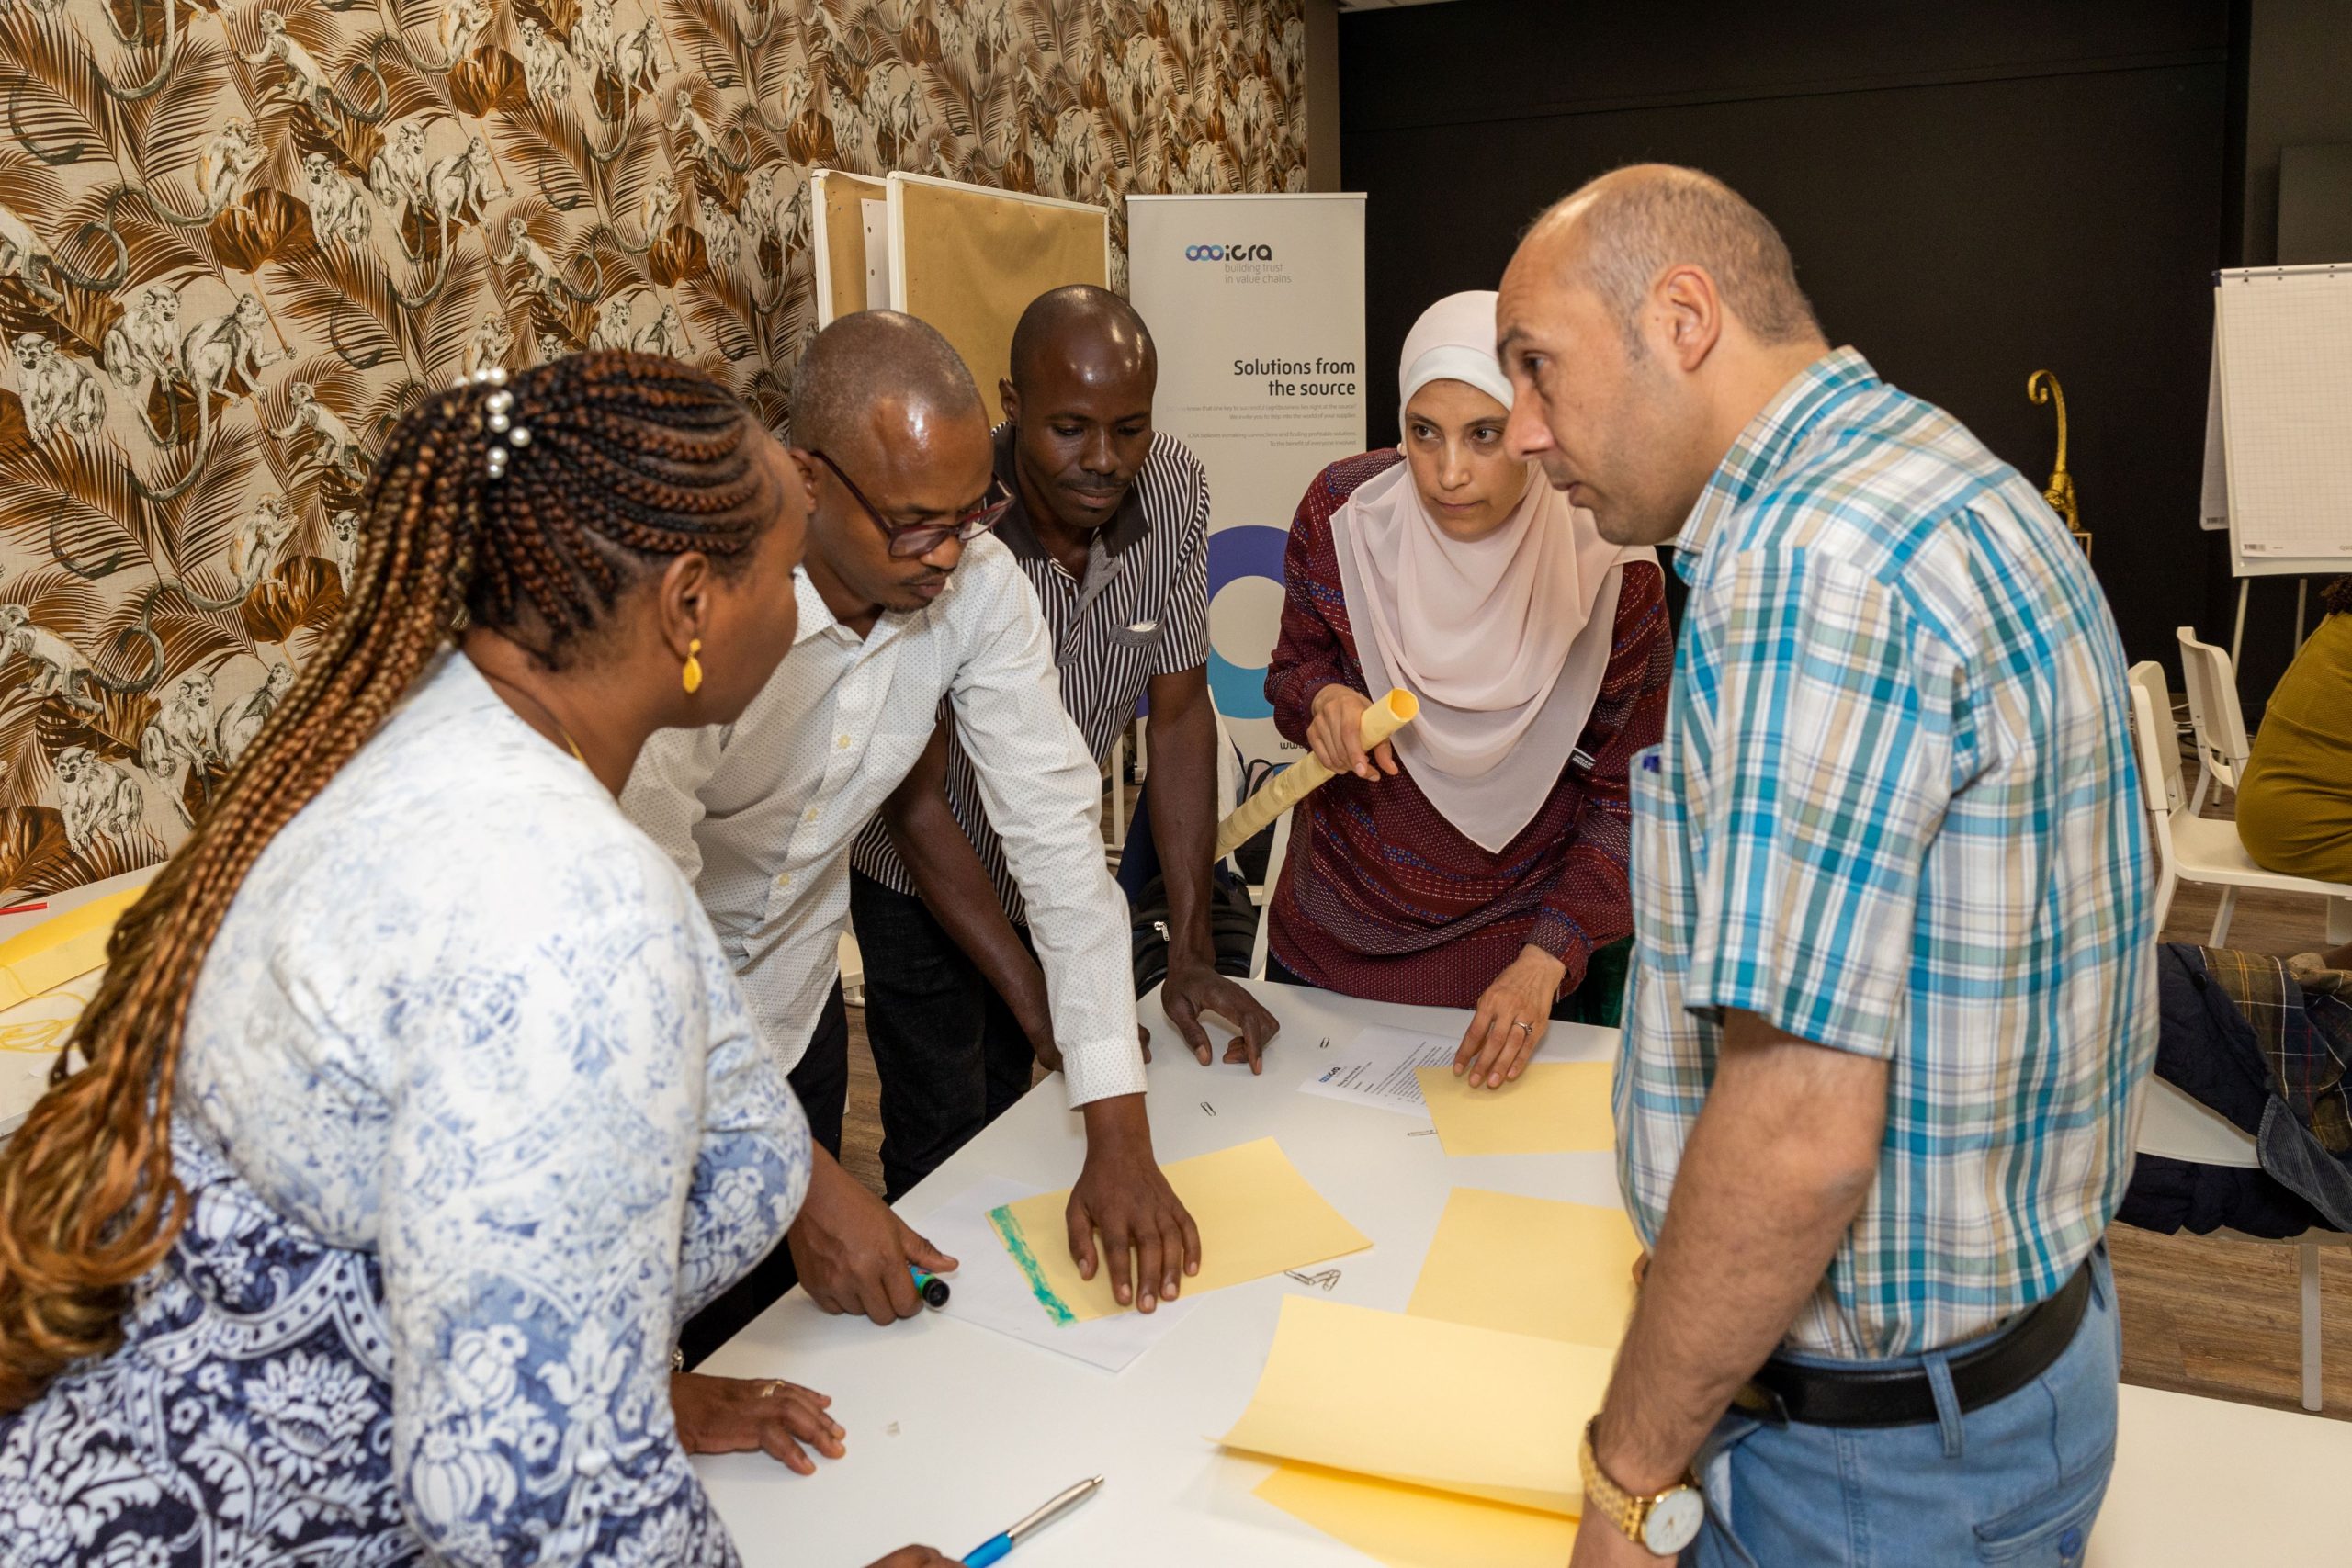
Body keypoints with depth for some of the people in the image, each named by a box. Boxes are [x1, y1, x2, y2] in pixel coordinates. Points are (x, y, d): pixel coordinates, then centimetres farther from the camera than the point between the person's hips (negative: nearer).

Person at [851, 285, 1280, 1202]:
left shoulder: (1174, 492, -16)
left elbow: (1178, 715, -10)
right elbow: (916, 802, -25)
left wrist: (1191, 953, -14)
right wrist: (1040, 1006, -28)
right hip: (924, 880, -4)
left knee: (1019, 1115, 18)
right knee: (945, 1152, 2)